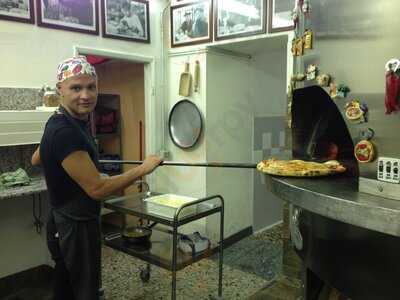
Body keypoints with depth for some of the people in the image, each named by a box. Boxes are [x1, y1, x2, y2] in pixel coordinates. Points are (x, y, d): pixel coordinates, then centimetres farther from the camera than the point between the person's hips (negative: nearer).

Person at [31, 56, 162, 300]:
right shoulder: (65, 132, -28)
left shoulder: (65, 122, 3)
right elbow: (97, 189, -28)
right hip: (77, 227, -9)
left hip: (66, 222, 10)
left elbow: (36, 160, 19)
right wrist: (143, 169, -20)